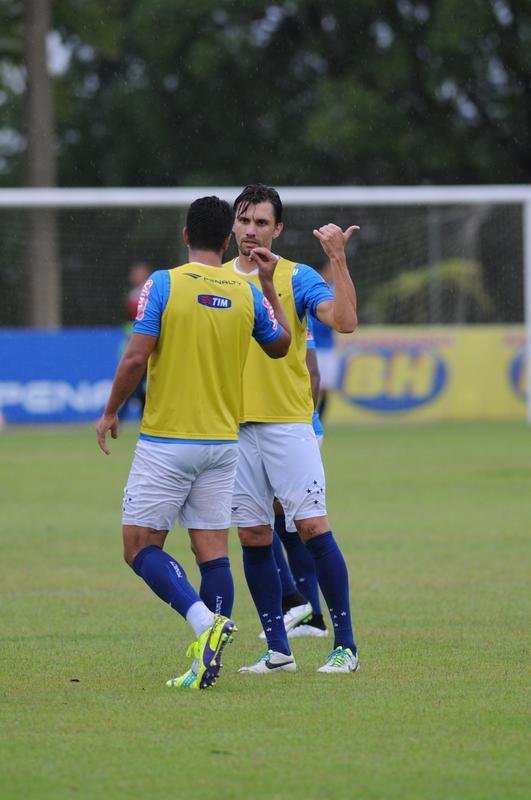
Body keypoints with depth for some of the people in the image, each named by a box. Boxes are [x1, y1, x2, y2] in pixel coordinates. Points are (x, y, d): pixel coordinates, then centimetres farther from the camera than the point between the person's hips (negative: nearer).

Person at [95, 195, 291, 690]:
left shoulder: (163, 284, -9)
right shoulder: (248, 294, 3)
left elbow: (136, 358, -14)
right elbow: (279, 346, 21)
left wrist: (110, 412, 0)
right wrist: (268, 285, 28)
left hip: (166, 441, -4)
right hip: (223, 442, 4)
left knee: (140, 545, 1)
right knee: (212, 551, 6)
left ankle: (205, 621, -19)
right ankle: (210, 658, -1)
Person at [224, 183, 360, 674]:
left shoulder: (298, 277, -1)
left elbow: (345, 321, -16)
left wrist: (338, 259, -22)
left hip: (289, 423, -4)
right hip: (235, 426, 4)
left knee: (312, 527, -9)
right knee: (253, 538, 3)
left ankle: (345, 645, -2)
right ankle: (278, 649, 10)